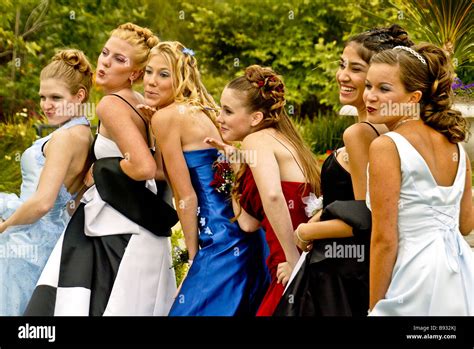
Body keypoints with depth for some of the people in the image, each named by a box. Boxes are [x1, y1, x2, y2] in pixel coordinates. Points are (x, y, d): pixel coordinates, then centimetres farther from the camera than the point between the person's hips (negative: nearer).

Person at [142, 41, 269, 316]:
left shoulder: (166, 117, -8)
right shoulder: (203, 111, 17)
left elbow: (186, 197, -9)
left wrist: (194, 257, -1)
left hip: (222, 241, -9)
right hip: (245, 236, 9)